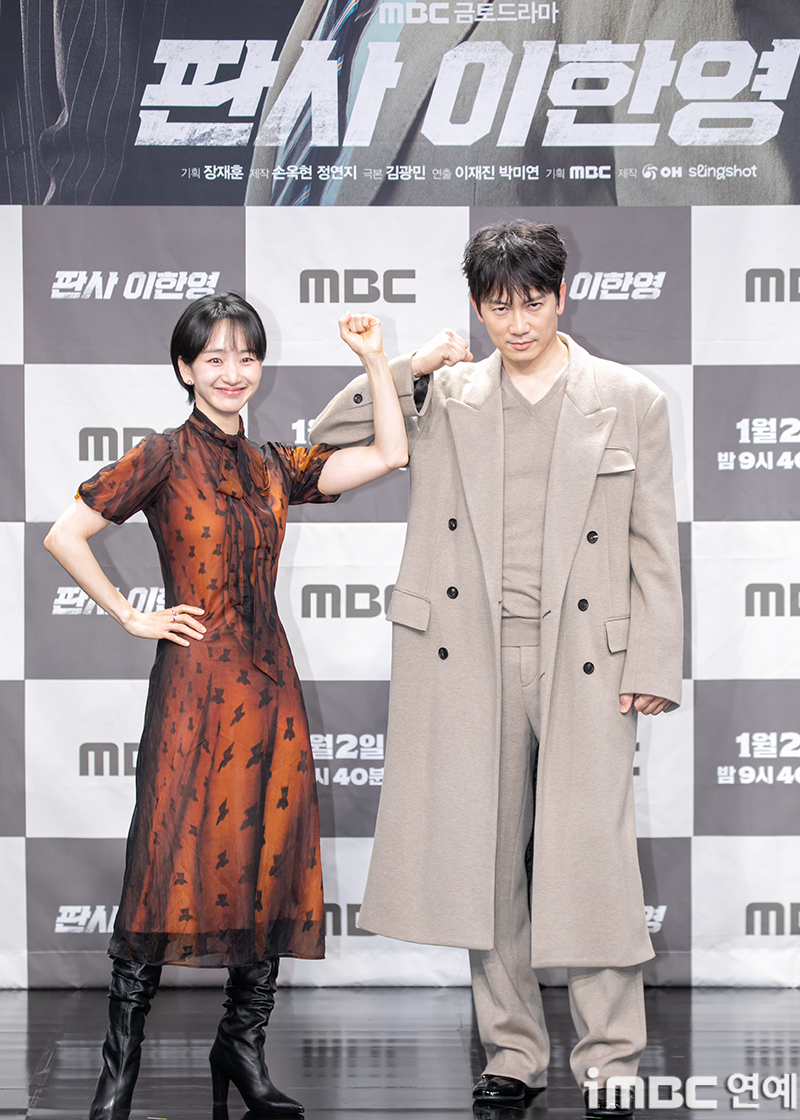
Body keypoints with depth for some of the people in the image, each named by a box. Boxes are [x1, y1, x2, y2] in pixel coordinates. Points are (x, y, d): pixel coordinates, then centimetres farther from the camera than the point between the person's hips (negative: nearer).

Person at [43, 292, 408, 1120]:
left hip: (269, 680, 5)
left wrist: (375, 360, 4)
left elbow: (389, 455, 6)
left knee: (272, 862, 5)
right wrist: (132, 617, -5)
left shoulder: (274, 466, 12)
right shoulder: (164, 458, -3)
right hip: (194, 681, -5)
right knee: (174, 862, -5)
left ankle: (243, 1045, 17)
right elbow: (64, 536, -7)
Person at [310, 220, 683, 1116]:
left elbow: (654, 547, 4)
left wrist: (654, 667, -2)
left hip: (583, 657, -2)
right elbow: (327, 444, 8)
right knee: (485, 857, 7)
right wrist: (404, 370, -1)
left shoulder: (630, 400, 5)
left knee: (591, 857, -4)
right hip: (471, 659, 2)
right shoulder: (444, 396, 9)